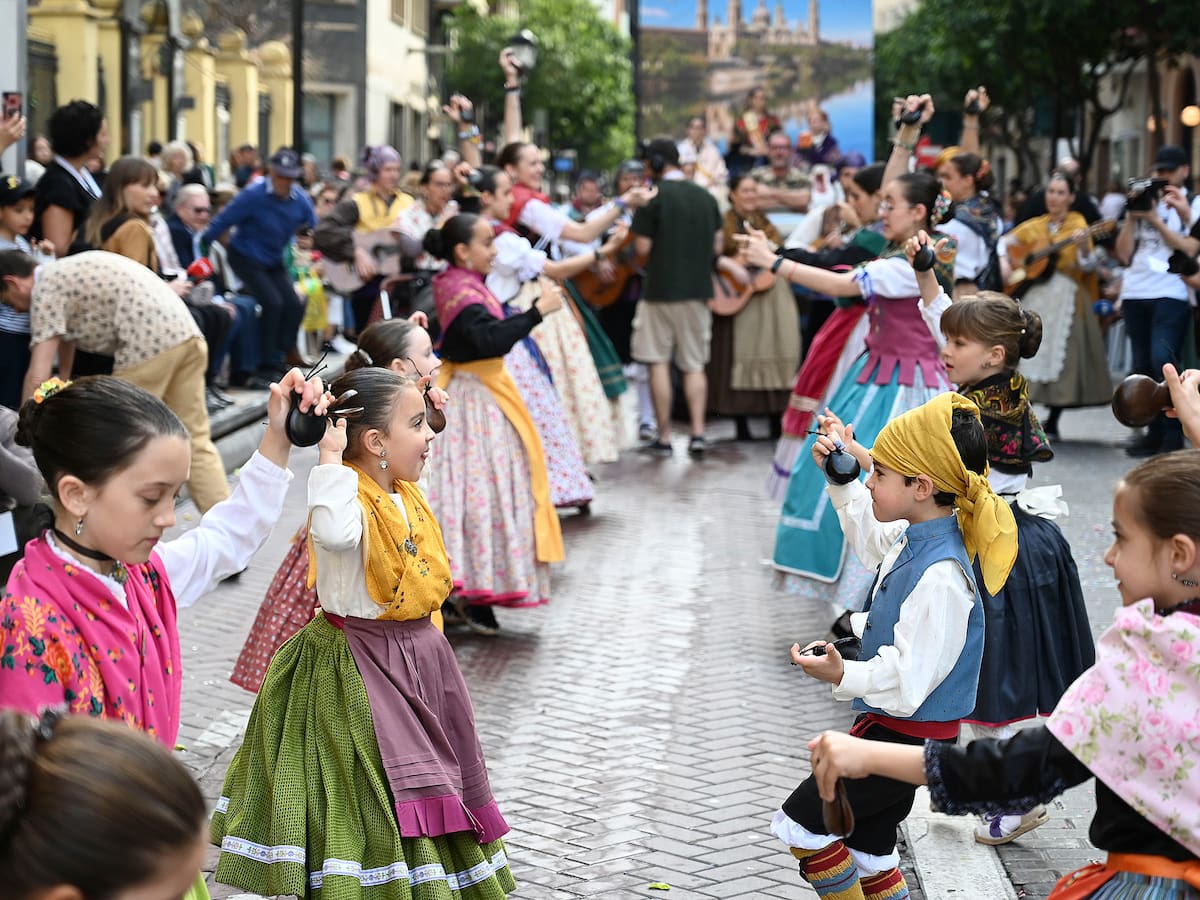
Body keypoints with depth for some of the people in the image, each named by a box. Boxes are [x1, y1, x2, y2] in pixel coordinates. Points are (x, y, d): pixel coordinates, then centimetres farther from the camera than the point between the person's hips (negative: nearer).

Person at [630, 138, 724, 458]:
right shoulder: (706, 196, 6)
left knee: (659, 363, 4)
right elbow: (717, 245, 10)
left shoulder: (653, 197, -10)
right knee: (694, 365, 9)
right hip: (698, 288, 4)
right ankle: (697, 434, -1)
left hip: (661, 288, -4)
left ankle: (664, 437, 5)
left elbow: (643, 248, -11)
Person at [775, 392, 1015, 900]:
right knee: (867, 849, 21)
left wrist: (845, 676, -35)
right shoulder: (916, 538, 0)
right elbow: (871, 535, 26)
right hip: (891, 725, 10)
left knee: (801, 824, -2)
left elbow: (911, 678, -31)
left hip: (908, 738, -10)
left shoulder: (940, 576, -30)